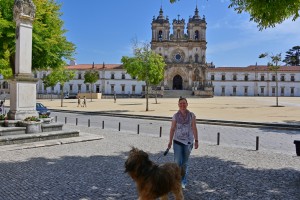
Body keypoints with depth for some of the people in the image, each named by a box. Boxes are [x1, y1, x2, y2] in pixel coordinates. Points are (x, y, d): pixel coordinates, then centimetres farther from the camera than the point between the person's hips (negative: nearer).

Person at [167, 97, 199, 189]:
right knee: (177, 161, -7)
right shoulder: (175, 116, -2)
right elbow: (172, 129, 1)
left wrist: (196, 141, -6)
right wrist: (170, 141, -1)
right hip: (177, 141, 0)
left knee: (185, 162, 11)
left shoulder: (191, 115, -3)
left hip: (188, 141, 0)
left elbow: (194, 129, -2)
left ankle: (183, 182, 25)